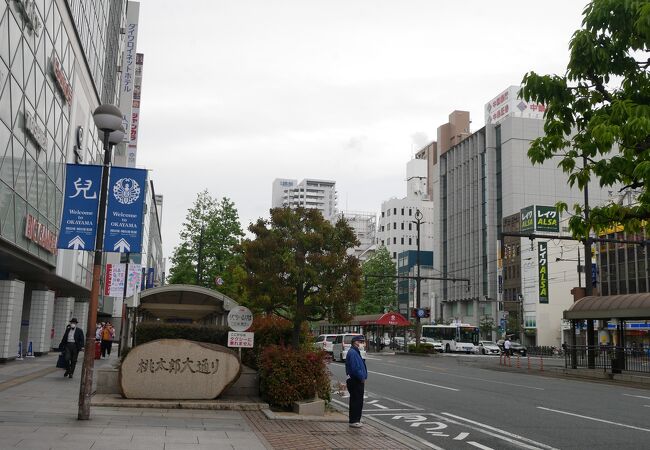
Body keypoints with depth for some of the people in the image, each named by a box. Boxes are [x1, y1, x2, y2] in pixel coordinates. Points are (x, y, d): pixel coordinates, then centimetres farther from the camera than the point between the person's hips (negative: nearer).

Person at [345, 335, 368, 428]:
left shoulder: (355, 352, 17)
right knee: (357, 401, -7)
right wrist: (362, 378, -14)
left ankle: (355, 419, 25)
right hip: (355, 381, -11)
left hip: (357, 381, 11)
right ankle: (354, 421, -2)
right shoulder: (353, 352, -18)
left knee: (356, 400, 16)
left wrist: (363, 377, 13)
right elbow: (355, 368, -23)